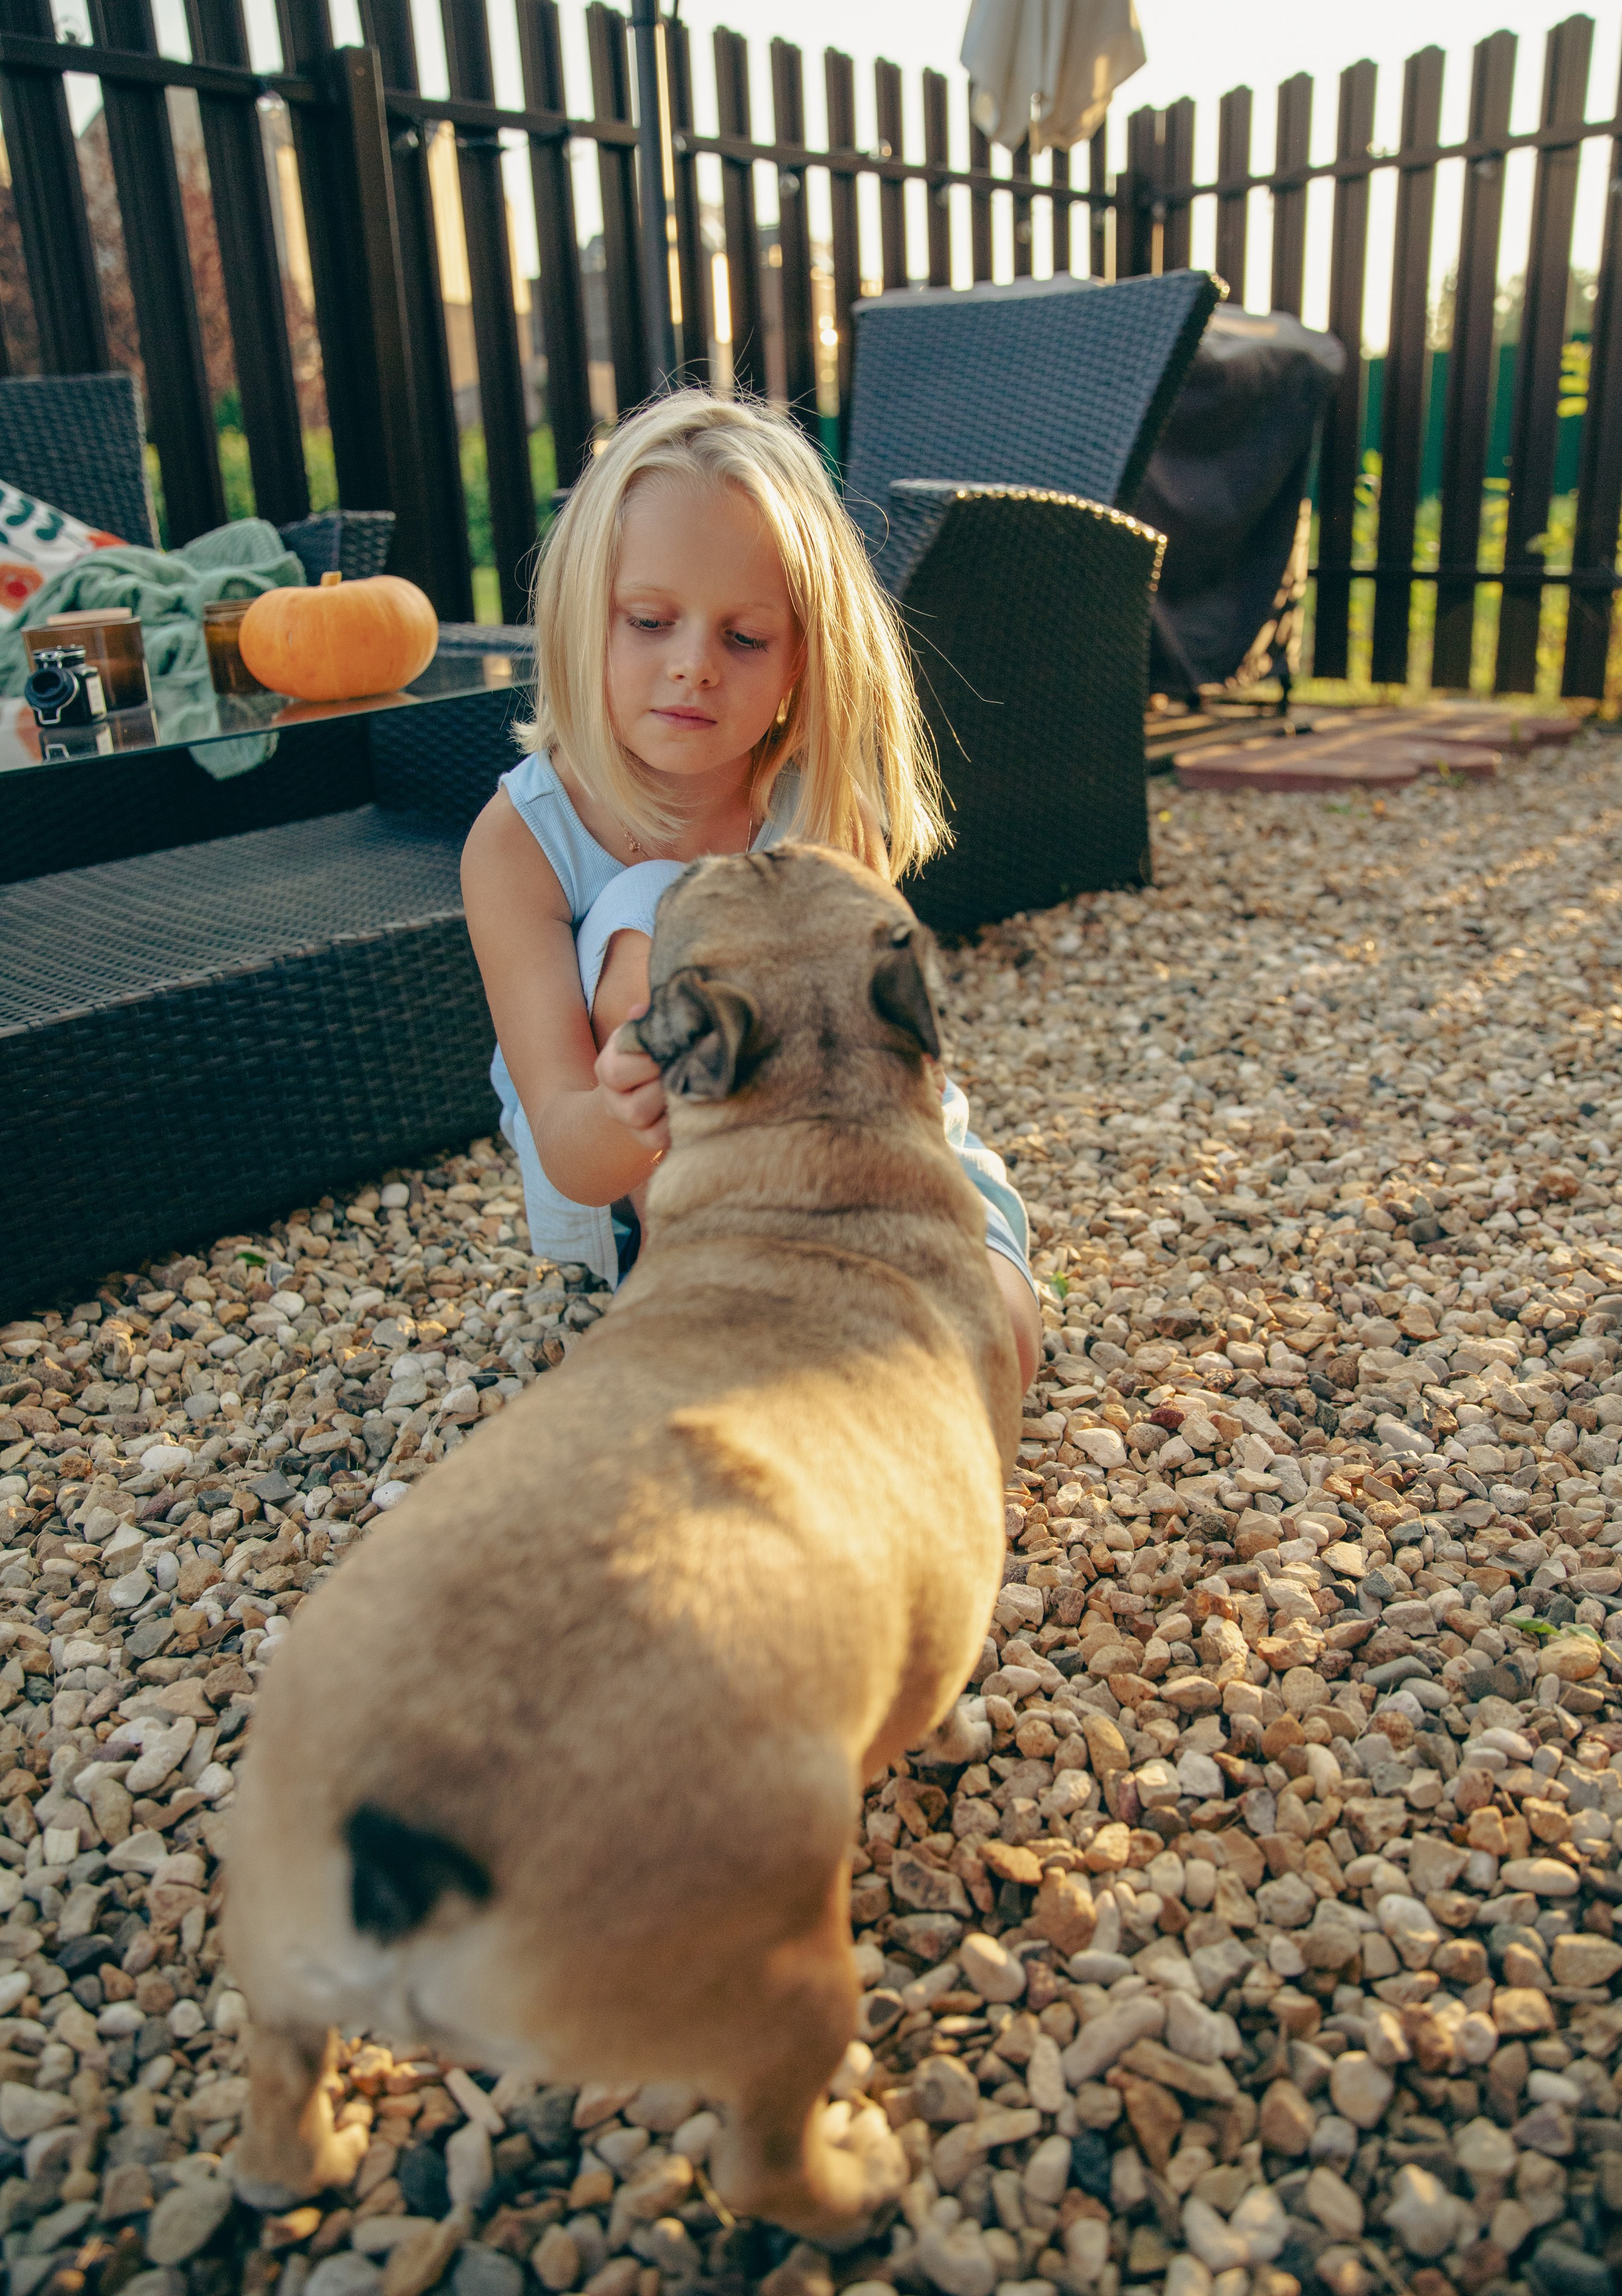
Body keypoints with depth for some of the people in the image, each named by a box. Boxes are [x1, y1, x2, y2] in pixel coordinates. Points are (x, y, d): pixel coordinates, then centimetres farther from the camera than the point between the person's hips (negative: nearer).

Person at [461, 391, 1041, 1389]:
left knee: (991, 1338, -28)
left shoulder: (824, 810, -18)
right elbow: (567, 1154, -27)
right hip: (626, 1198, 0)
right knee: (651, 916, -29)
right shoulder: (521, 840, -19)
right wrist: (626, 1119, -52)